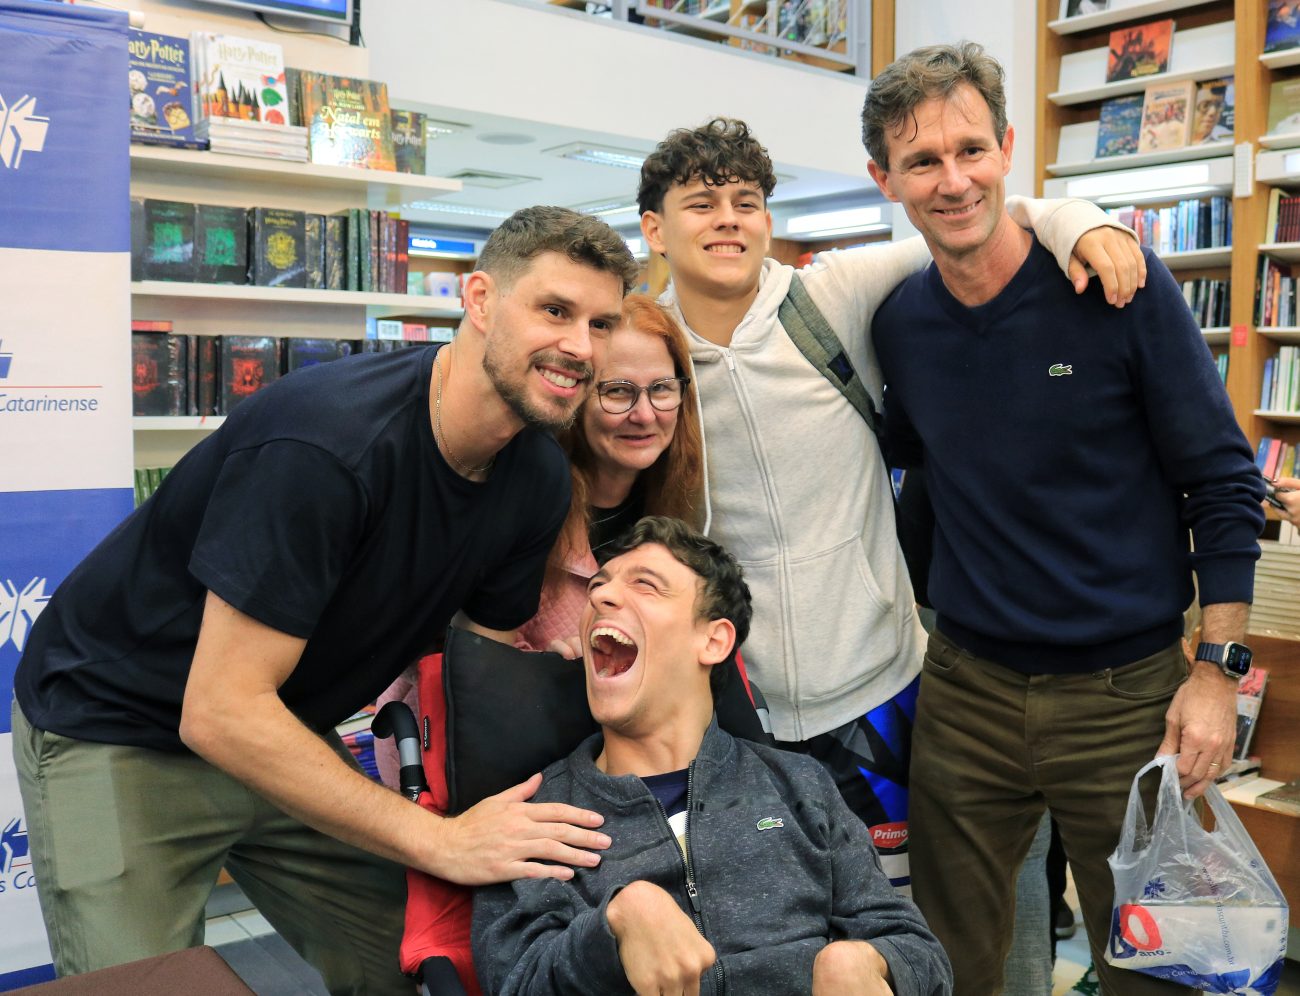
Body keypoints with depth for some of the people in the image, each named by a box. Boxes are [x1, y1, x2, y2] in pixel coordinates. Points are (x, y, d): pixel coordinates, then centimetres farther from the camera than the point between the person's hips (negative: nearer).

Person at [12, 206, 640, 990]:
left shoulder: (538, 480, -9)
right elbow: (221, 713, -33)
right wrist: (443, 840, -32)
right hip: (115, 731, -6)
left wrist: (513, 817, -17)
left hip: (282, 735, 7)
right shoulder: (324, 440, -33)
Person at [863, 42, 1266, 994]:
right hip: (965, 689, 3)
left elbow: (1222, 484, -8)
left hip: (1126, 692, -2)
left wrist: (1218, 670, -11)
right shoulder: (899, 324, -1)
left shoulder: (1119, 287, -12)